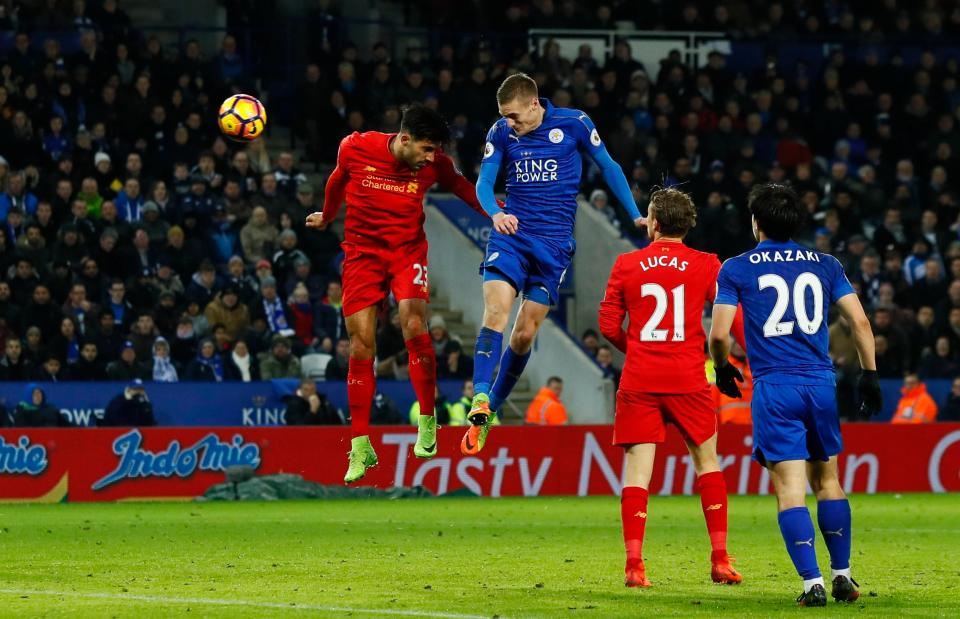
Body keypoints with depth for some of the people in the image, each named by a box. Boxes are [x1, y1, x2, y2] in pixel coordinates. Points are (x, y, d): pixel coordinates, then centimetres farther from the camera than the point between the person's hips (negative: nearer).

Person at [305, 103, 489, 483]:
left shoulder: (436, 166, -10)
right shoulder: (355, 149, -13)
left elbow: (463, 189, 13)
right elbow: (338, 180, 10)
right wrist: (327, 216, 27)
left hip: (409, 249, 0)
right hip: (362, 250, 0)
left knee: (413, 324, -23)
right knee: (361, 344, -5)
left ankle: (427, 423, -6)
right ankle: (361, 447, 2)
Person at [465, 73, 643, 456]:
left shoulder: (574, 124, -4)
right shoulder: (502, 132, 1)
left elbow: (608, 167, 7)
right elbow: (484, 182, -1)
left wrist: (636, 216, 5)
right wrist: (495, 213, -23)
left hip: (553, 242, -1)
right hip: (510, 234, 1)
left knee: (524, 334, -2)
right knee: (495, 312, -21)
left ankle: (493, 409, 12)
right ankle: (480, 400, -29)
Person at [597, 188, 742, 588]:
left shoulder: (626, 265, 3)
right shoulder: (706, 265, 1)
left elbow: (608, 326, 6)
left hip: (639, 381, 0)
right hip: (688, 380, 0)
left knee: (637, 470, 0)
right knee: (707, 464, 13)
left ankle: (634, 564, -9)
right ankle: (720, 560, 10)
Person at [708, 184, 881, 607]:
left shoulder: (736, 269, 1)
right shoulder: (825, 265, 9)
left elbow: (718, 334, -4)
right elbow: (860, 322, 4)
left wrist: (722, 368, 15)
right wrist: (869, 374, 12)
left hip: (774, 389, -3)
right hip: (821, 385, 3)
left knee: (790, 489, -4)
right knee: (827, 481, 17)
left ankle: (812, 583, -13)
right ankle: (842, 576, 19)